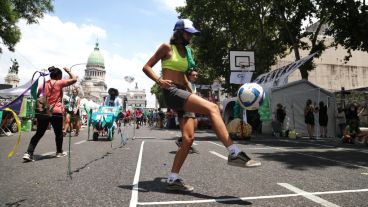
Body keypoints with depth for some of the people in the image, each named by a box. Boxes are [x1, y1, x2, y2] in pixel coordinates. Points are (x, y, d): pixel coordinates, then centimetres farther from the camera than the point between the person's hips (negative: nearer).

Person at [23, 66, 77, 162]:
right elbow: (74, 79, -4)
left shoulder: (43, 84, 12)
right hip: (56, 112, -5)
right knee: (58, 133, 13)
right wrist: (68, 71, 10)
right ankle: (59, 152, 26)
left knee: (39, 133, 10)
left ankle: (28, 153, -1)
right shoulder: (59, 83, -4)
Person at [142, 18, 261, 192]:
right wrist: (159, 81, -18)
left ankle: (173, 179, 6)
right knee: (212, 108, -27)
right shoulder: (167, 47, 3)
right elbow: (146, 67, 1)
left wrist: (192, 93, 21)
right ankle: (234, 154, -29)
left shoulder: (186, 51, 23)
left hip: (183, 93, 8)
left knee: (188, 139, -3)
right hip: (171, 92, -8)